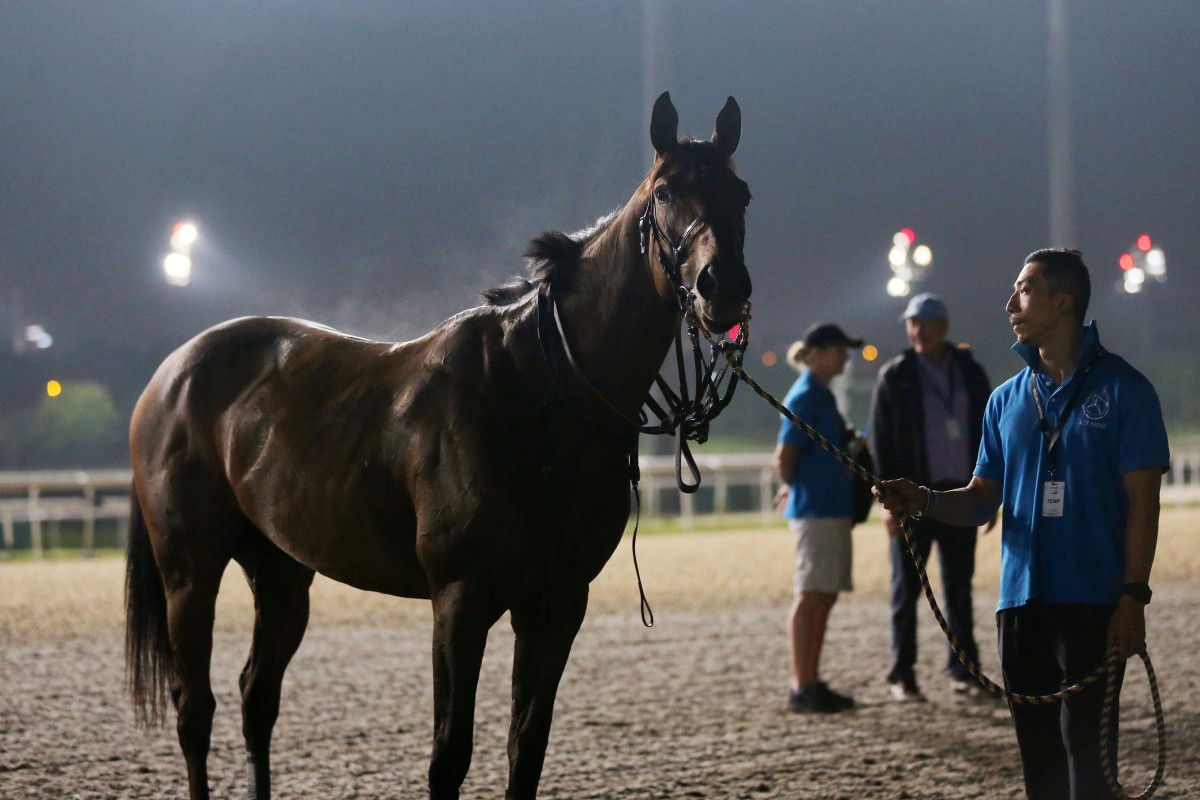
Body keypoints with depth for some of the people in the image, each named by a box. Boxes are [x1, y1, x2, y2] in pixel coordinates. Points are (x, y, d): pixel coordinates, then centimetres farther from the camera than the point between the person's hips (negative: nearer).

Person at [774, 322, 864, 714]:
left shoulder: (822, 396, 17)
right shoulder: (804, 398, -12)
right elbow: (784, 460, -13)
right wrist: (796, 490, 2)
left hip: (834, 509, 9)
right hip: (815, 509, -9)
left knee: (824, 597, 10)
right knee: (810, 596, -8)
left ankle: (813, 682, 14)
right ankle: (801, 687, -6)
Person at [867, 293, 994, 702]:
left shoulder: (970, 373, 8)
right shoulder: (895, 376, -1)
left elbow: (987, 435, 12)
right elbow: (881, 442, -3)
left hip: (960, 495, 3)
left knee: (959, 587, 7)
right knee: (906, 588, 0)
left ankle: (962, 670, 13)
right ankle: (902, 675, 5)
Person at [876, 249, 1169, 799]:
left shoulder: (1122, 389, -3)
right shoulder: (1006, 400, 13)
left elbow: (1142, 501, -6)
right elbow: (982, 501, 14)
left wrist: (1133, 598, -13)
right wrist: (922, 501, -6)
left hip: (1093, 603, -5)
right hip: (1021, 601, 5)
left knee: (1086, 748, -9)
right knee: (1038, 753, 9)